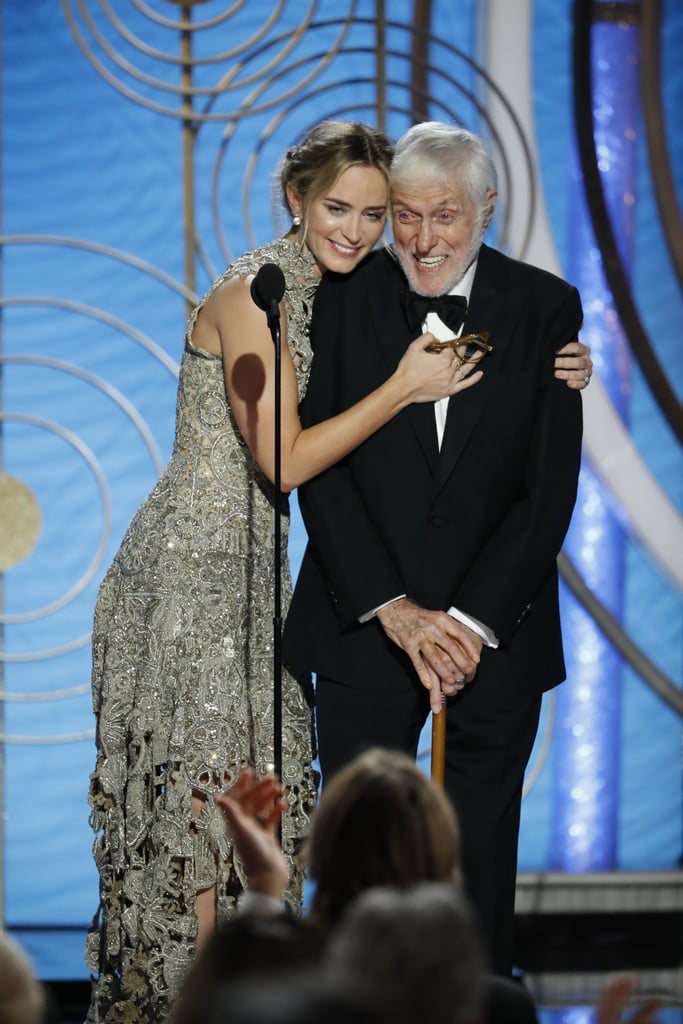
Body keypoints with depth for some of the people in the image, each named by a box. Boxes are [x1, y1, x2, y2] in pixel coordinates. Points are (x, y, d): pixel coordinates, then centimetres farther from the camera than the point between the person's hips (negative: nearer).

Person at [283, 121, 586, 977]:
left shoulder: (544, 309, -1)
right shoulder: (342, 298, -1)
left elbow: (550, 489, -4)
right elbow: (317, 471, -5)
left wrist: (472, 621, -13)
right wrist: (395, 611, -14)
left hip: (496, 630, 0)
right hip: (365, 623, 0)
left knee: (480, 854, 7)